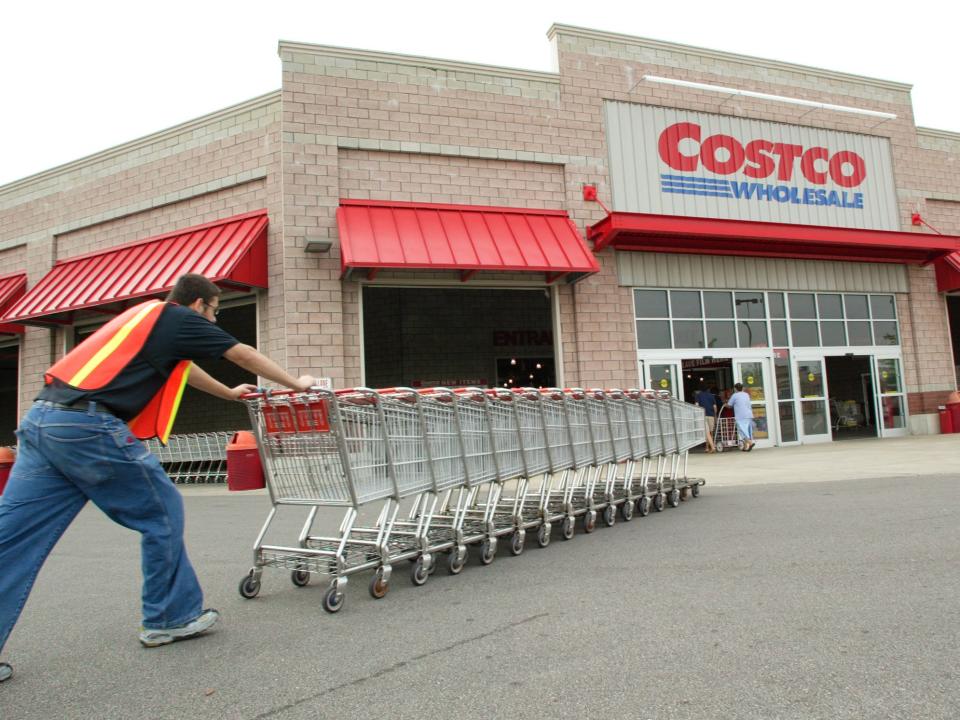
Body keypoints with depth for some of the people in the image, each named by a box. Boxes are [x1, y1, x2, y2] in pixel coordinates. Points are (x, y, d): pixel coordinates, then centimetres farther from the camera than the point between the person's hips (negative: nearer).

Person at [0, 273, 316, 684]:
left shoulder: (148, 316, 28)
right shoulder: (181, 319, 4)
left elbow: (181, 368, 43)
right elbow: (244, 356, 13)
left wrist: (229, 393, 56)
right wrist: (296, 384, 27)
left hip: (42, 419, 9)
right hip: (89, 425, -9)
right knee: (161, 513, 5)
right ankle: (169, 618, 16)